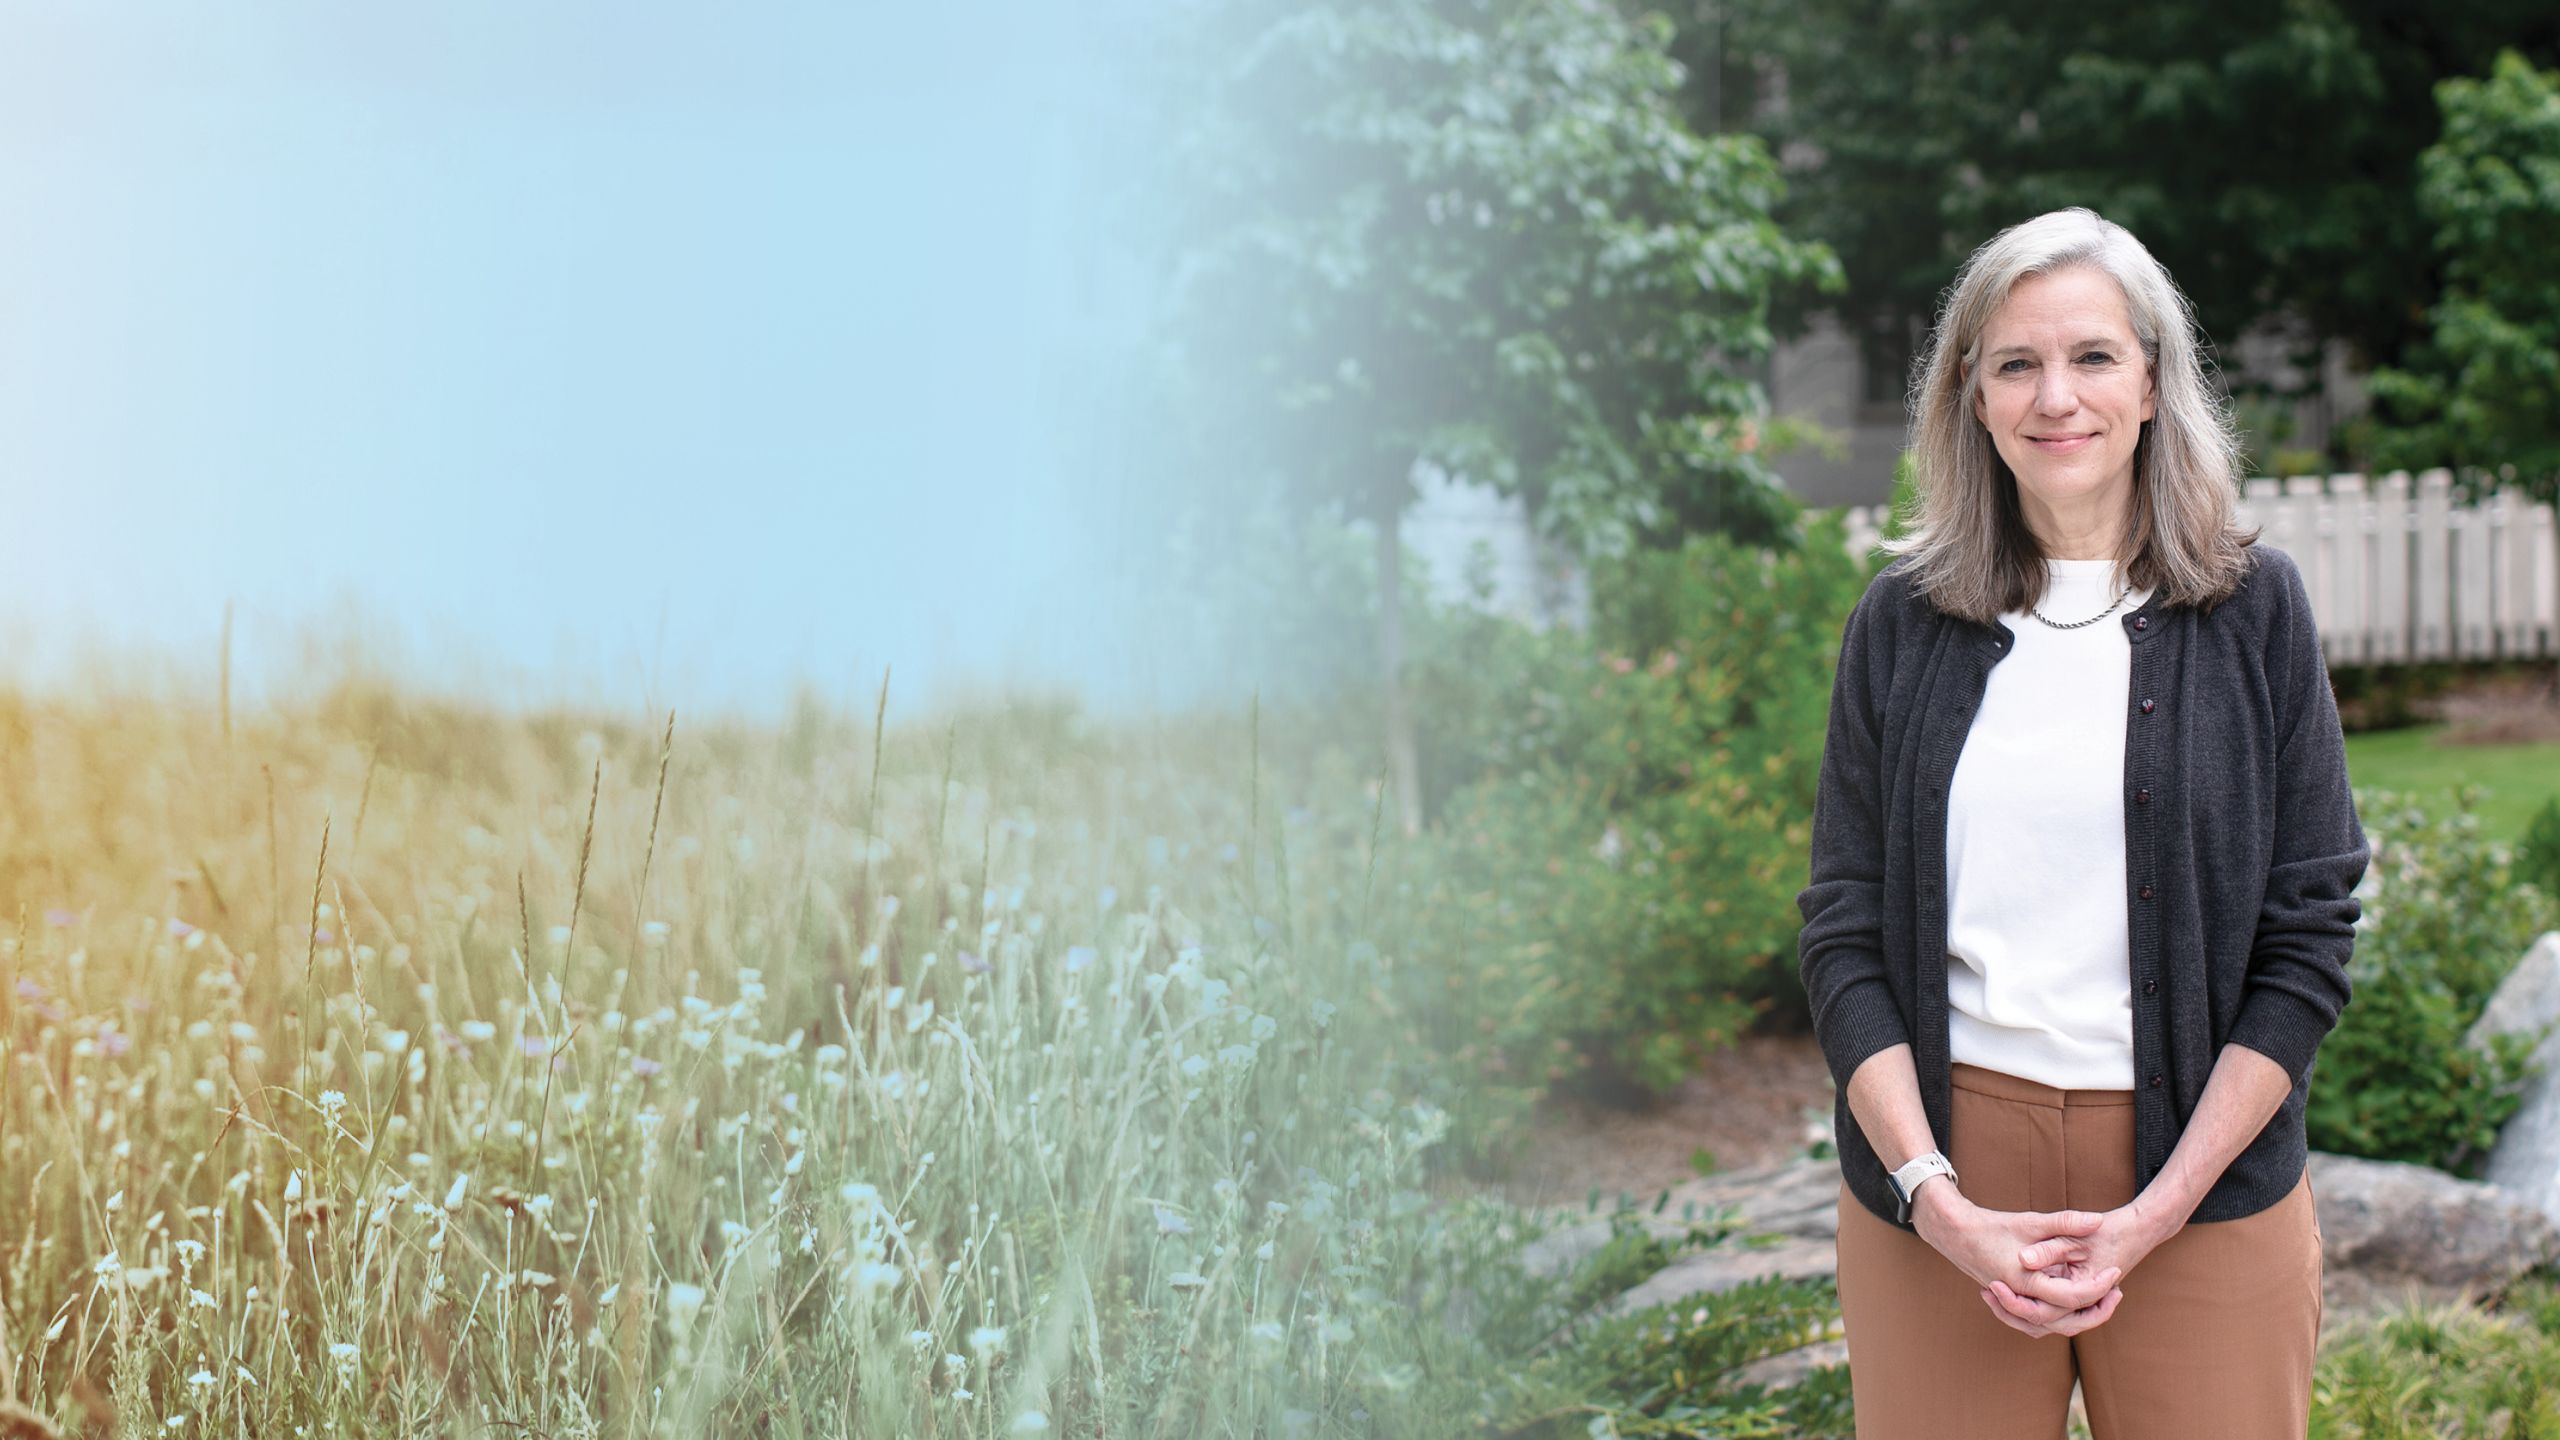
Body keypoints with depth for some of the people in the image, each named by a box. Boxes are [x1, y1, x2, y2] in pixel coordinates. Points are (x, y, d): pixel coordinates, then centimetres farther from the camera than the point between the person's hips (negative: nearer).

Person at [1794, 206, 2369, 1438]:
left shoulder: (2253, 608, 0)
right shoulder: (1902, 620, 3)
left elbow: (2309, 935, -2)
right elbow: (1842, 932, 1)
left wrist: (2158, 1210, -10)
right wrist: (1938, 1201, -11)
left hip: (2201, 1185, 0)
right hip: (1937, 1174, 1)